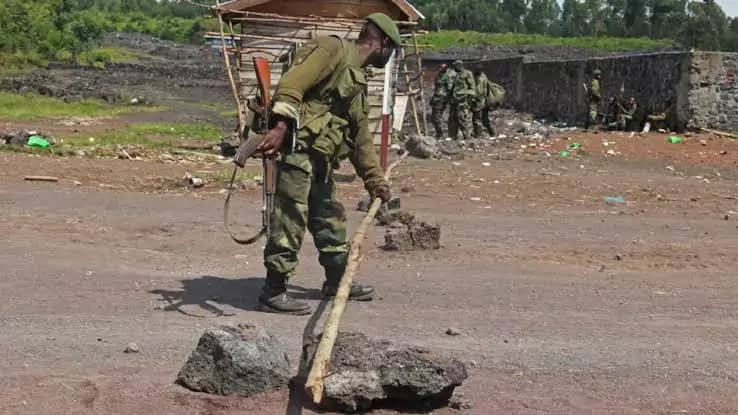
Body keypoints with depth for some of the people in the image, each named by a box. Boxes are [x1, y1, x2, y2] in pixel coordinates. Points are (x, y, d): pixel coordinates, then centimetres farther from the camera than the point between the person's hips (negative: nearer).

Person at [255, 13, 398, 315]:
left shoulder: (357, 81, 24)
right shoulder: (333, 49, -5)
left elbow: (361, 134, 30)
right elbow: (292, 83, -18)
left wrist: (375, 179, 30)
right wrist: (281, 126, -30)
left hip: (320, 158, 10)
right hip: (298, 146, -10)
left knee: (330, 218, 18)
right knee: (290, 218, -10)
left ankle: (337, 281, 33)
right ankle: (273, 292, -5)